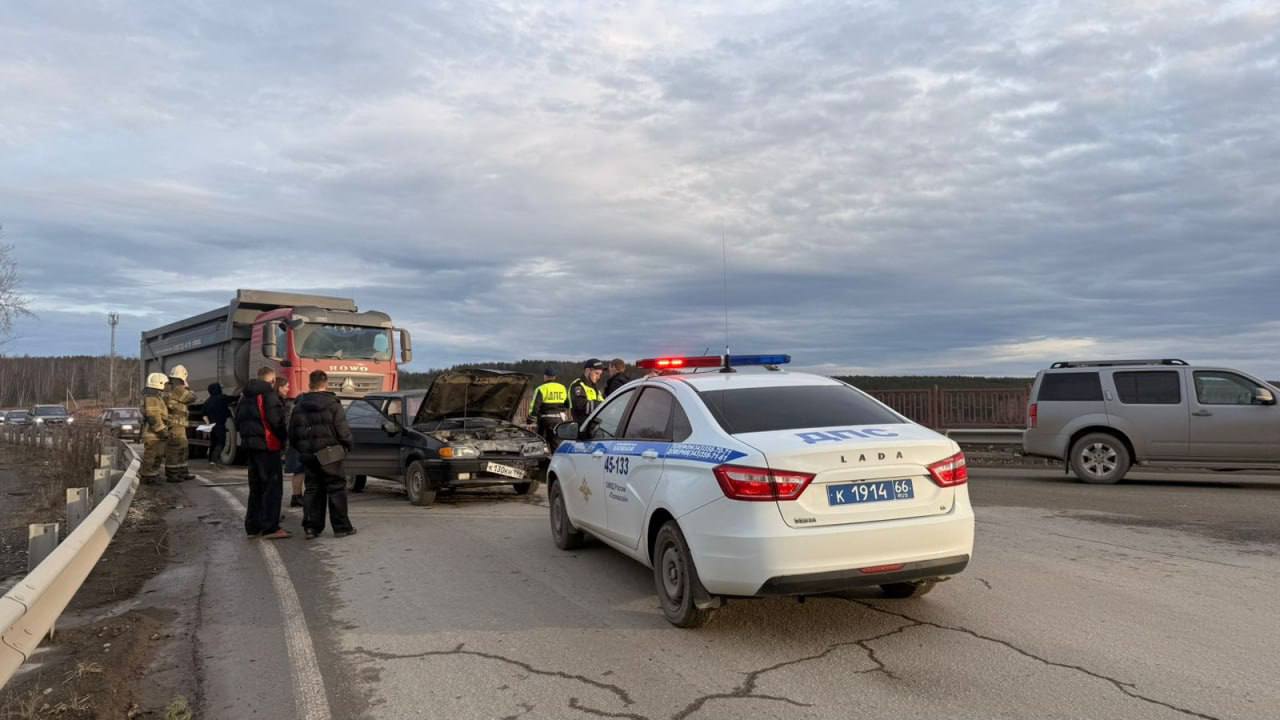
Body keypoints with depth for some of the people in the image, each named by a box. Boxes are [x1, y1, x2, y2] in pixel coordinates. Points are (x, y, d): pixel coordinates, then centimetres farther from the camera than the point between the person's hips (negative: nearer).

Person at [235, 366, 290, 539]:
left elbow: (238, 420, 18)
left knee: (255, 486, 16)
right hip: (266, 444, -9)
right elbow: (275, 419, -18)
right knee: (272, 484, -5)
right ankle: (270, 528, -8)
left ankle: (252, 527, 19)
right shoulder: (268, 394, -12)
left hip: (249, 443, 9)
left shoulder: (245, 395, 15)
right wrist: (282, 438, -5)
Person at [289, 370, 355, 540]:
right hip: (329, 455, -5)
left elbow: (292, 434, 10)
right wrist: (348, 446, 6)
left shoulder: (299, 407, 7)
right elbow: (342, 431, -11)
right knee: (336, 489, 2)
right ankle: (341, 527, 4)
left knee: (312, 490, 12)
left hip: (308, 456, 5)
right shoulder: (333, 405, -9)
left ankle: (311, 527, 9)